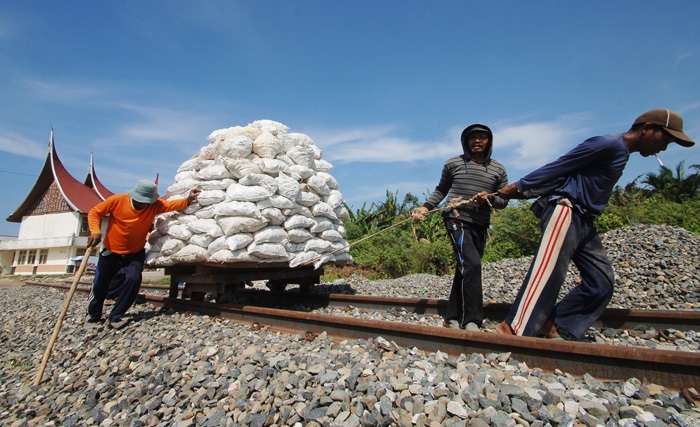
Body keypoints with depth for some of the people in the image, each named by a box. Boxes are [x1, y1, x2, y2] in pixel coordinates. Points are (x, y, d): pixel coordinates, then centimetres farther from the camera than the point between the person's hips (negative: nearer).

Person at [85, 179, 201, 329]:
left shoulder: (155, 206, -13)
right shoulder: (117, 200, -16)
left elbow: (173, 205, -22)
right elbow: (95, 212, -7)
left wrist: (188, 200, -43)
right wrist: (95, 231, -23)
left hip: (135, 255, 0)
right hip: (111, 253, 0)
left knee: (133, 279, -20)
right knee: (100, 285, 8)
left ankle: (115, 316, 2)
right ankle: (93, 316, 37)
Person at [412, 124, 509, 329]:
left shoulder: (498, 170, 10)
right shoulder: (453, 164, 4)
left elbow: (503, 201, 11)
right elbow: (441, 190, 13)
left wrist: (489, 198, -10)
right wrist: (426, 207, 0)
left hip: (480, 226, 4)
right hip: (457, 220, -4)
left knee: (465, 270, 6)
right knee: (471, 264, -20)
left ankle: (452, 318, 16)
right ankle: (471, 320, -13)